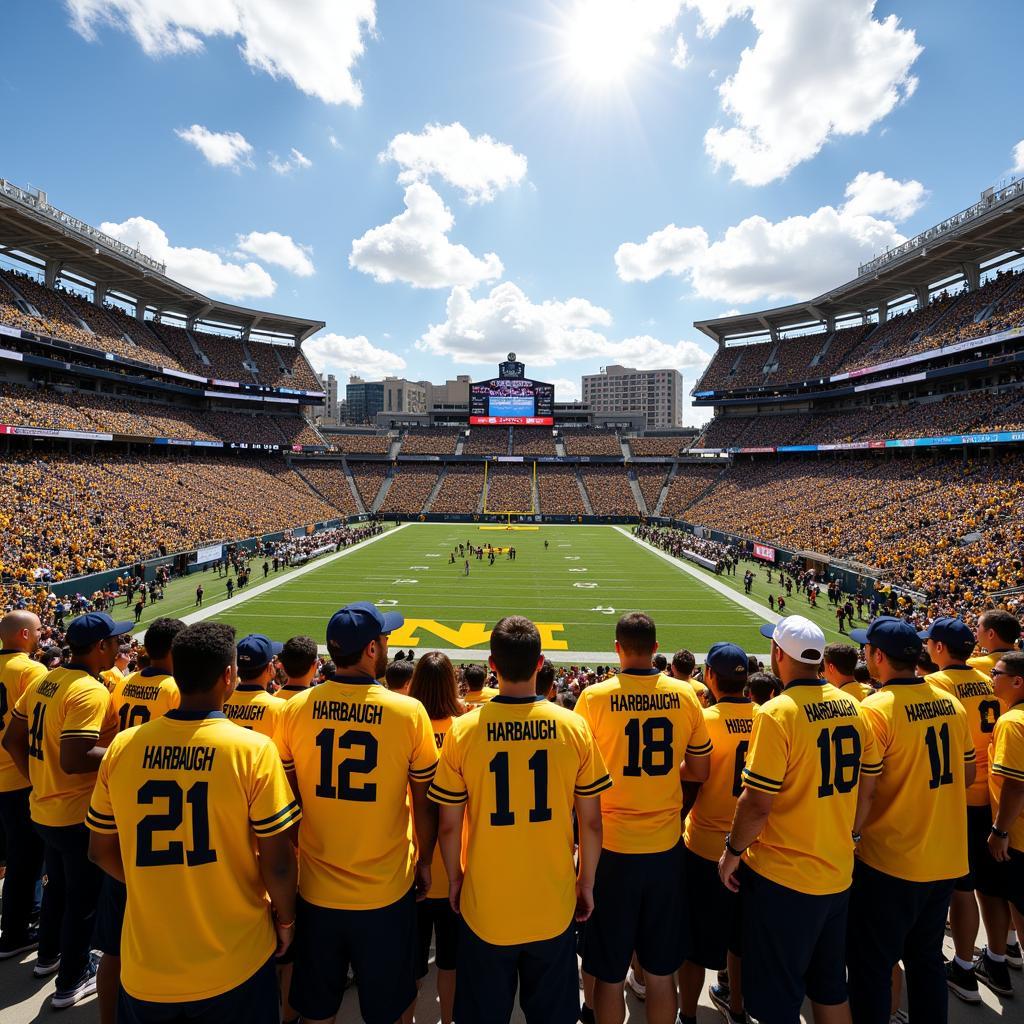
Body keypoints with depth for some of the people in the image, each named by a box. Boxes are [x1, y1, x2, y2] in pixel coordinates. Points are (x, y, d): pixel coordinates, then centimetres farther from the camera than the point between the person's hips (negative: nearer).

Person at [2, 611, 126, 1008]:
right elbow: (74, 760, -32)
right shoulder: (91, 692, -27)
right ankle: (72, 981, 29)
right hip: (78, 814, -8)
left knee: (58, 886, 29)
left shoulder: (45, 681, 1)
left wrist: (37, 778, 16)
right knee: (84, 897, 13)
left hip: (44, 808, 8)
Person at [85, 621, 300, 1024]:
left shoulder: (122, 746, -9)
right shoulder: (253, 749, -21)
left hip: (145, 967, 3)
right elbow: (276, 863, -16)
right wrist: (285, 920, 3)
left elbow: (100, 851, 3)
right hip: (233, 966, -3)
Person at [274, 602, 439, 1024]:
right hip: (386, 893, -2)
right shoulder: (409, 712, -18)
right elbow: (424, 803, -7)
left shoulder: (294, 709, -11)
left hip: (316, 890, 3)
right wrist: (424, 862, 10)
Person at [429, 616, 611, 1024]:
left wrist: (454, 879, 10)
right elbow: (590, 822, -5)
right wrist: (586, 883, 10)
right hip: (555, 909, 1)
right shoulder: (574, 727, -13)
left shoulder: (463, 730, -16)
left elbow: (449, 826, -7)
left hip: (485, 908, -1)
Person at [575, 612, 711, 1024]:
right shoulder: (684, 695, -6)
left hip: (612, 849, -2)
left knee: (609, 974, 15)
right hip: (665, 849, 3)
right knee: (661, 972, 20)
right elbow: (699, 771, 3)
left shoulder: (594, 697, -14)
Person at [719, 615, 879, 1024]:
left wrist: (732, 852, -6)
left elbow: (757, 803, -21)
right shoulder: (850, 706, -2)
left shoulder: (777, 712, -22)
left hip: (783, 877, -6)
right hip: (838, 873, 7)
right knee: (830, 990, 24)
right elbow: (866, 787, 8)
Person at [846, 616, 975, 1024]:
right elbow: (967, 774, 10)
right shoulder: (951, 703, -1)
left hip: (889, 860, -7)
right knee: (927, 957, 24)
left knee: (871, 965, 11)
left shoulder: (875, 708, -23)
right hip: (946, 857, 7)